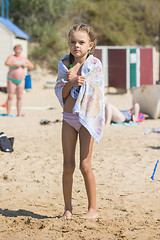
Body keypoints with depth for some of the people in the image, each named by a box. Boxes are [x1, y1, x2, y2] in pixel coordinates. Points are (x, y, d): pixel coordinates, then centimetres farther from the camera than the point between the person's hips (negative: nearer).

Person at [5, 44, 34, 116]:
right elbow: (7, 63, -25)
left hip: (21, 80, 4)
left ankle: (19, 113, 6)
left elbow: (32, 67, 11)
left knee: (19, 97, 3)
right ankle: (8, 114, -7)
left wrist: (26, 65, -8)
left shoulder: (24, 58, 11)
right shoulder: (11, 57, -4)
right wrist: (15, 64, -32)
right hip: (11, 80, -4)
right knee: (10, 97, -7)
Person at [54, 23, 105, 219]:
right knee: (68, 166, 4)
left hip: (87, 117, -3)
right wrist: (71, 83, -17)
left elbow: (90, 90, -15)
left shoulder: (95, 64, -6)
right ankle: (68, 207, 16)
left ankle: (93, 208, 8)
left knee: (85, 165, -5)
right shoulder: (64, 64, 4)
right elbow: (60, 92, 0)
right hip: (68, 118, 3)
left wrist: (73, 78, -19)